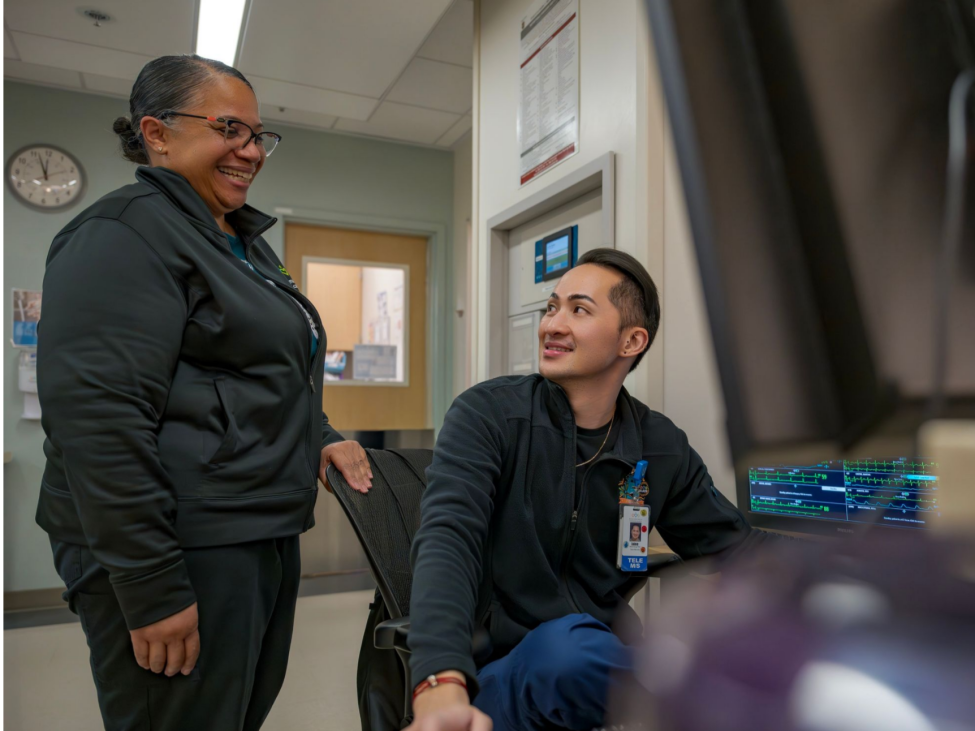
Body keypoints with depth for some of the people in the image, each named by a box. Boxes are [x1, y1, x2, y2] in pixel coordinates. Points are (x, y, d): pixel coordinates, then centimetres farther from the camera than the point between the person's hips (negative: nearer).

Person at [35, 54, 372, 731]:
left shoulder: (246, 241, 18)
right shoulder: (123, 235, -10)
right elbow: (98, 418, -20)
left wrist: (320, 439, 9)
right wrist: (151, 590, -21)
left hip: (267, 540, 9)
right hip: (186, 557, -9)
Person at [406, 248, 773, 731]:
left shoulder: (663, 447, 1)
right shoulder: (488, 415, -12)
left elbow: (731, 543, 10)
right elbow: (448, 539, -26)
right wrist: (442, 687, -42)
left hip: (598, 664, 3)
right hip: (494, 670, -2)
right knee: (567, 645, -36)